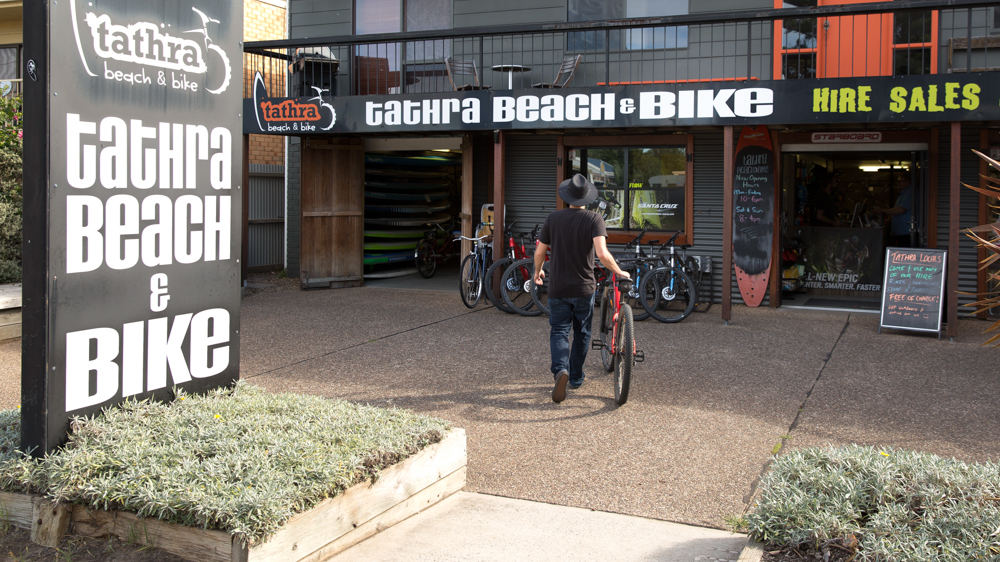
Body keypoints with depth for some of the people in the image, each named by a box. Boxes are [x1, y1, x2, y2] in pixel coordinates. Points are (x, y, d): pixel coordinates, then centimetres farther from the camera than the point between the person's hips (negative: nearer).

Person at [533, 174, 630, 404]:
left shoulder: (553, 219, -3)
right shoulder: (594, 219, -10)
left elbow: (539, 251, 2)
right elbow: (602, 254, -22)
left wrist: (538, 271, 22)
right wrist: (619, 272, -6)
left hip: (558, 289, 0)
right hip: (584, 289, 0)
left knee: (559, 332, 4)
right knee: (581, 333, 17)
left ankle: (561, 370, -22)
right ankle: (576, 378, 26)